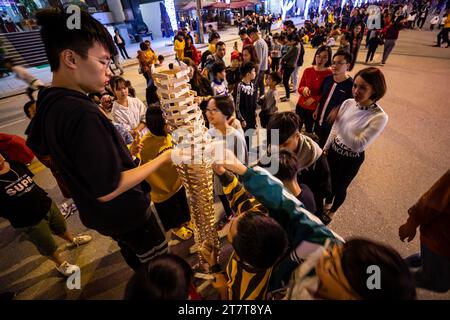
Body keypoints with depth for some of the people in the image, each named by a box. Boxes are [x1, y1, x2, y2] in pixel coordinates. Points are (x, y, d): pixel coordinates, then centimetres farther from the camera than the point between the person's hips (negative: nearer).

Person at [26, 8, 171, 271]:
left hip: (95, 212, 9)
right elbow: (107, 189, -32)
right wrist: (163, 158, -24)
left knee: (135, 256, 31)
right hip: (123, 213, -9)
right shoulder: (82, 113, -33)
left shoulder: (48, 104, -4)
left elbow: (38, 148, 14)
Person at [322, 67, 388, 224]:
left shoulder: (379, 117, -25)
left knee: (339, 187, 18)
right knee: (329, 181, 24)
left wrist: (339, 121, -38)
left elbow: (358, 145, -31)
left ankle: (332, 210, 48)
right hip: (334, 151, 4)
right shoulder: (348, 103, -10)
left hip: (351, 159, -4)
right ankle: (327, 202, 55)